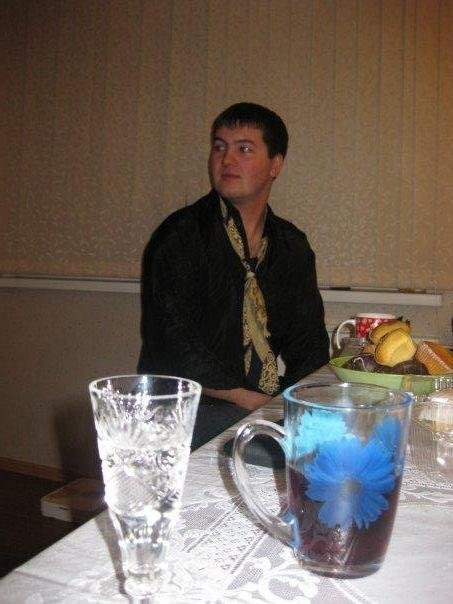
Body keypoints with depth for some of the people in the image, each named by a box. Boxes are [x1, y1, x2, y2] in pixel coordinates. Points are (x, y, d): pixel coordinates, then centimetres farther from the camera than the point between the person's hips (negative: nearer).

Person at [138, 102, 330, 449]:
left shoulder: (293, 246, 9)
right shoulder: (180, 236, -7)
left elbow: (308, 341, 10)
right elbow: (173, 346, -13)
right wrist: (255, 402, -16)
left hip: (274, 405, 6)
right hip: (191, 408, -5)